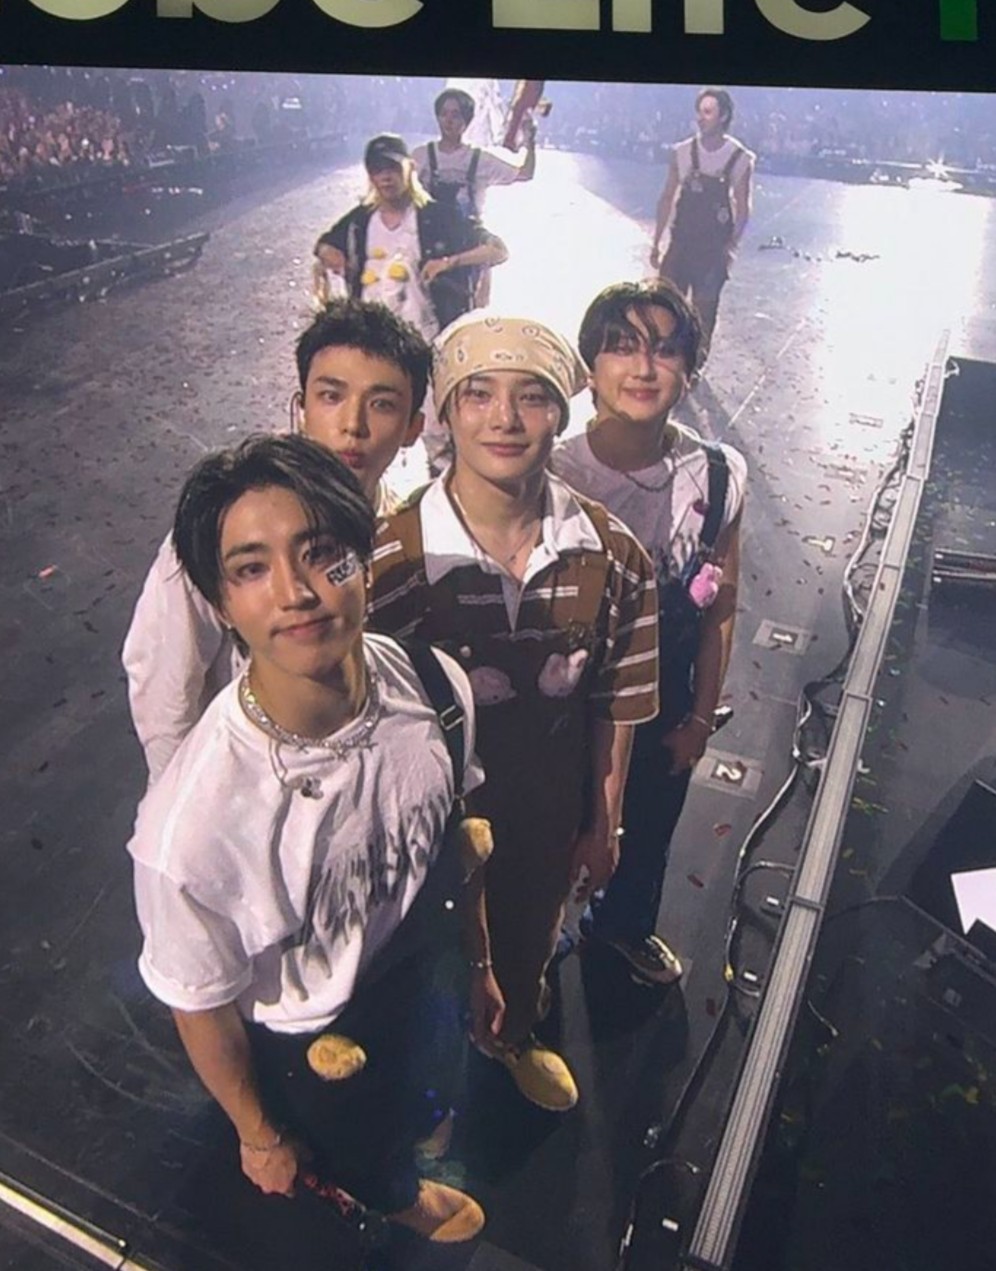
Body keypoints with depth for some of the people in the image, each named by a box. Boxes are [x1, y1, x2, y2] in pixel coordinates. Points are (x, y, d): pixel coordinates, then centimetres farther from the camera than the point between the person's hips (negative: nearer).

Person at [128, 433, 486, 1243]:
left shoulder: (434, 685, -28)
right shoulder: (193, 825, -42)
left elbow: (453, 835, -6)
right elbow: (201, 1004, -21)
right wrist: (258, 1137, -3)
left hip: (422, 971, 4)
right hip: (309, 1043, -3)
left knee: (415, 1094, 36)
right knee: (363, 1152, 30)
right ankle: (393, 1196, 67)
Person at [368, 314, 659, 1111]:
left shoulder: (612, 555, -17)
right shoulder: (392, 562, -27)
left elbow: (615, 703, -4)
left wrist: (602, 826, 4)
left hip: (552, 812, 3)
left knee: (530, 941, 31)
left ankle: (514, 1038, 66)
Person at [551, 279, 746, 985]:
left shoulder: (719, 475, -16)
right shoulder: (552, 474, -23)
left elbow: (720, 609, -5)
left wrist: (700, 719, 1)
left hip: (664, 705, 3)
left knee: (649, 831, 27)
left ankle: (627, 925, 60)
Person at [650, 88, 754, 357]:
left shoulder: (740, 158, -5)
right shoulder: (682, 152, 2)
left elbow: (742, 207, -2)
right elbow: (667, 198, 8)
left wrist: (732, 246, -12)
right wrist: (656, 242, 6)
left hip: (714, 247, -2)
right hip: (681, 242, 2)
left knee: (705, 309, 4)